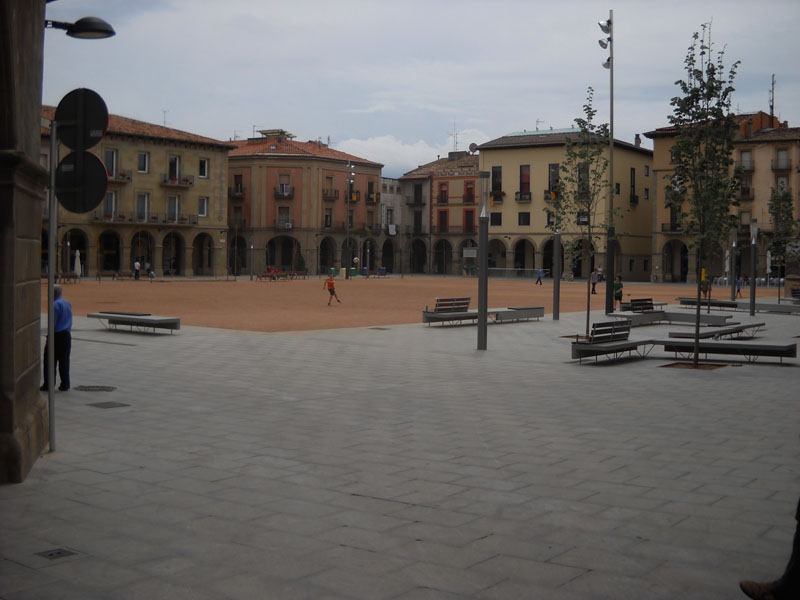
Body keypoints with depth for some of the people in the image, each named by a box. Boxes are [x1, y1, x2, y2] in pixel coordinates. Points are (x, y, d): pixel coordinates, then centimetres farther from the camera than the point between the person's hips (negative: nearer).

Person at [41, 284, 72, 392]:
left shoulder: (55, 304, -14)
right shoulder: (67, 304, 12)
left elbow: (53, 323, -18)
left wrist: (49, 338, -15)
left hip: (56, 335, -8)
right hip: (67, 335, 8)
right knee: (64, 361, 9)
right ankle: (65, 385, 9)